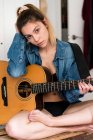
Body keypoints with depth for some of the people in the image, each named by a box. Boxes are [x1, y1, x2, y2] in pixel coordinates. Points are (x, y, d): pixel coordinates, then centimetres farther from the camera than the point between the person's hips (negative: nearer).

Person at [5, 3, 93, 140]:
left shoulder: (65, 49, -2)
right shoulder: (27, 51, -2)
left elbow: (70, 90, -2)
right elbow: (15, 72, -25)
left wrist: (78, 89, -27)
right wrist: (20, 35, -16)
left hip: (65, 106, 1)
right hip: (39, 107, 0)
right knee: (13, 128, -33)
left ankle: (49, 122, -21)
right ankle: (75, 126, -22)